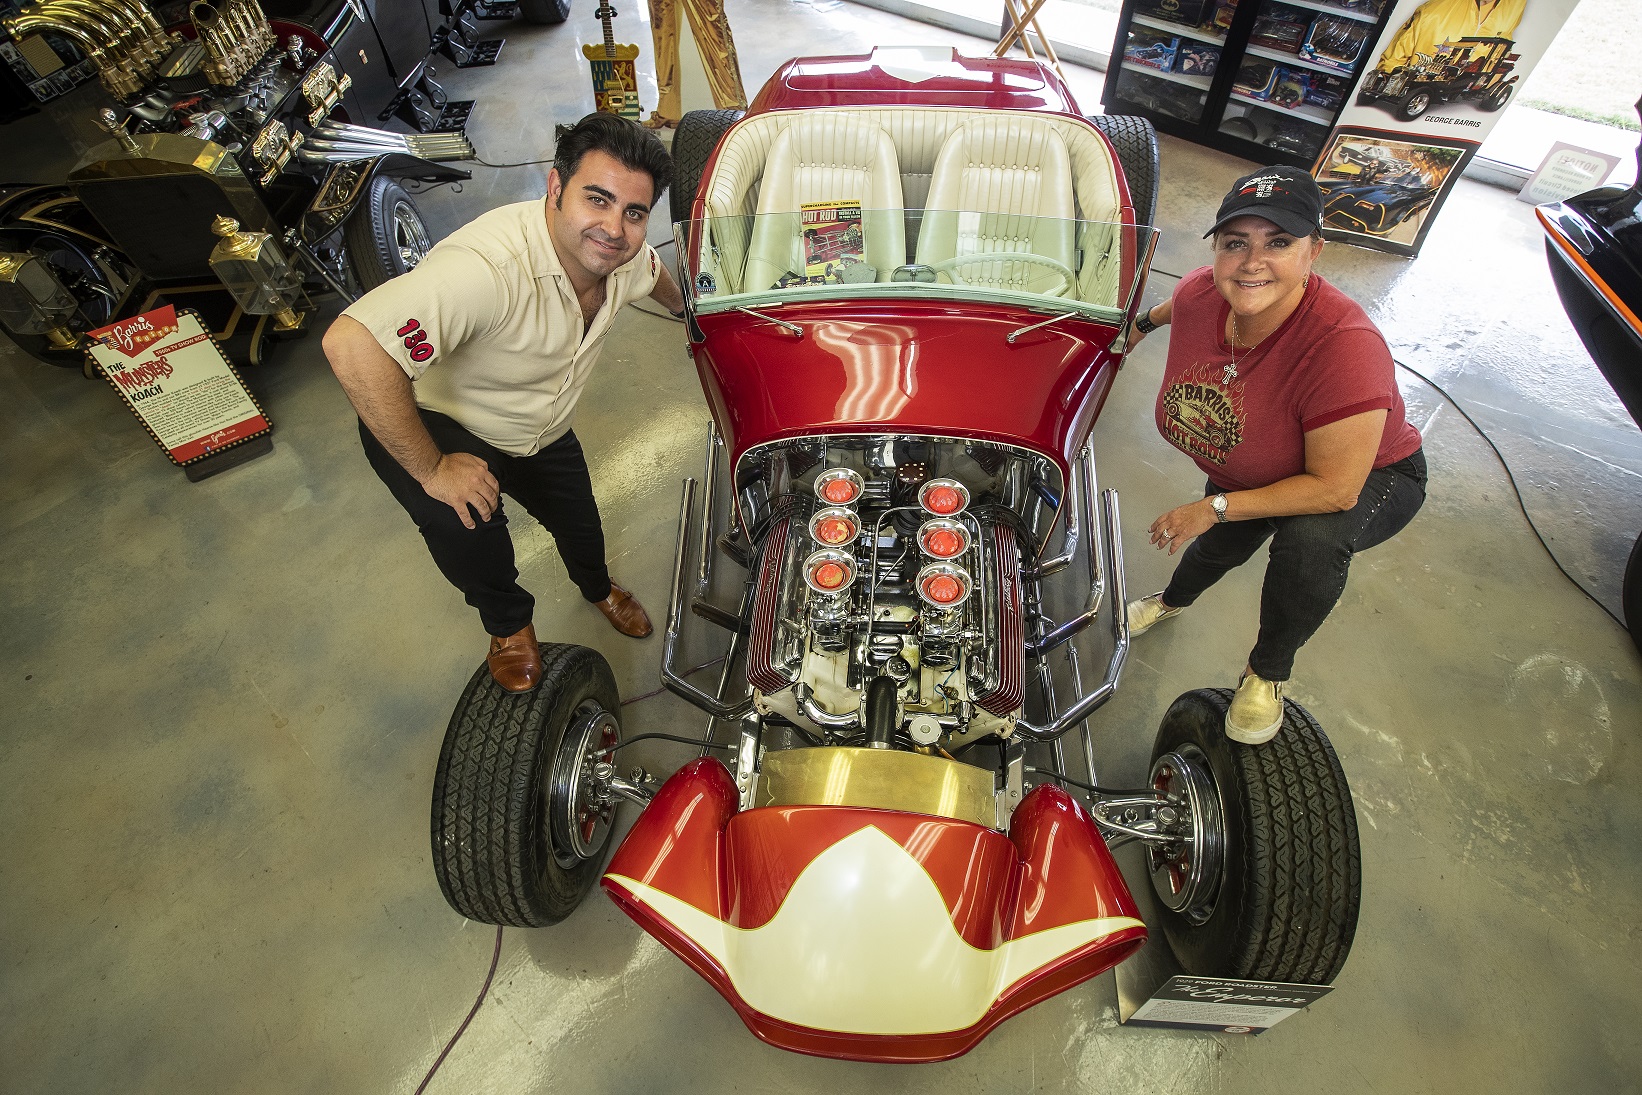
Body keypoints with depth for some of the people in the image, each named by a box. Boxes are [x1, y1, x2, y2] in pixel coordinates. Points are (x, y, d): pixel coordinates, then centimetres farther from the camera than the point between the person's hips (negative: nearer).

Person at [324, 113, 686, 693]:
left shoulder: (625, 255, -18)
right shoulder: (489, 268, -44)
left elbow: (655, 275, 9)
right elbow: (351, 344, -50)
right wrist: (431, 470, -41)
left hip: (540, 430, 7)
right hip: (433, 427, -6)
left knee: (580, 524, 19)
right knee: (466, 530, -31)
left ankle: (598, 588, 59)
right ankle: (508, 623, 6)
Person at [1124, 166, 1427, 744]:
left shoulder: (1344, 344, -42)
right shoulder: (1200, 292, -27)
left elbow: (1335, 488, -37)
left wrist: (1215, 508, -34)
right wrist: (1146, 320, 19)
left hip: (1368, 476, -5)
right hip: (1244, 471, 6)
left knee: (1311, 539, -36)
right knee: (1216, 549, 25)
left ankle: (1268, 672, -9)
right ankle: (1173, 600, 62)